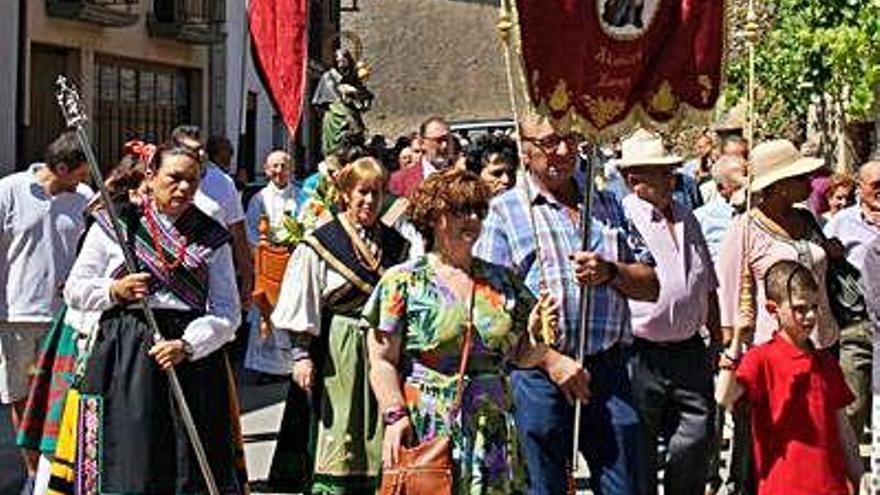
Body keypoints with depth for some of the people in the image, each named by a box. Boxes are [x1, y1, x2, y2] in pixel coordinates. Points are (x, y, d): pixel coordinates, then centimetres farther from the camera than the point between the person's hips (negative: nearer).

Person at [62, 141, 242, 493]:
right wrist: (114, 291, -8)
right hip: (124, 358, -1)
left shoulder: (212, 237, 9)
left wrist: (188, 345, -13)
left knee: (193, 466, -2)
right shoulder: (113, 226, 7)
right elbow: (74, 291, 11)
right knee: (129, 464, -3)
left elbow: (227, 312, 3)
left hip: (192, 360, 1)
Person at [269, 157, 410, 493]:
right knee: (337, 438, -4)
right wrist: (302, 355, -10)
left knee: (379, 438, 4)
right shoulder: (321, 244, -3)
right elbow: (303, 306, -4)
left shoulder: (396, 245, 9)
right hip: (337, 351, -4)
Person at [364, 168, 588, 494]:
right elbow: (382, 362, -3)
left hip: (494, 434, 4)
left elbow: (521, 356, 18)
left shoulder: (502, 281, 14)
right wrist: (395, 417, -14)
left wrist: (535, 334, -2)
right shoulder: (403, 282, 1)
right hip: (427, 432, -4)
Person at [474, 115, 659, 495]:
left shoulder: (608, 206, 17)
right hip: (538, 373, -3)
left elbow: (650, 286, 16)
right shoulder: (504, 211, 3)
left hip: (608, 368, 4)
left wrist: (610, 272, -5)